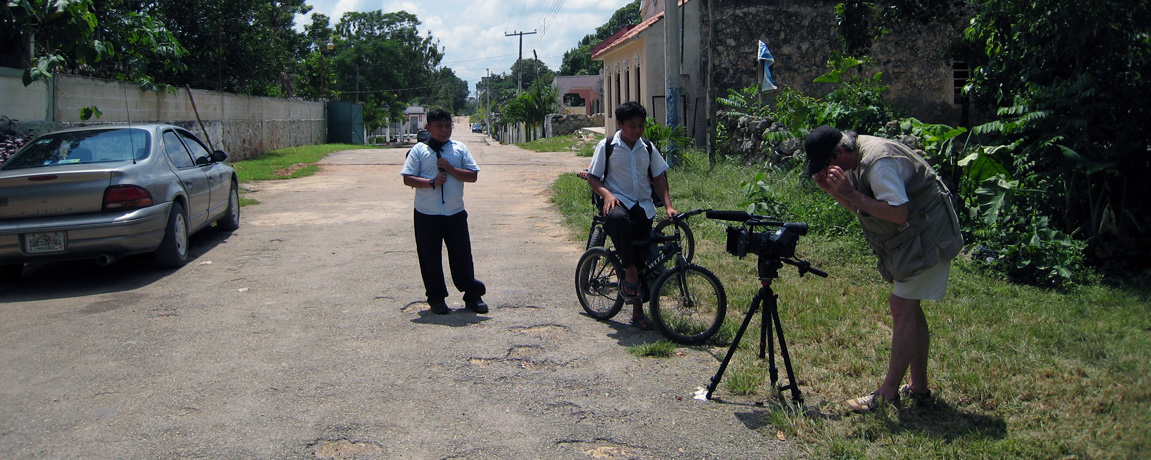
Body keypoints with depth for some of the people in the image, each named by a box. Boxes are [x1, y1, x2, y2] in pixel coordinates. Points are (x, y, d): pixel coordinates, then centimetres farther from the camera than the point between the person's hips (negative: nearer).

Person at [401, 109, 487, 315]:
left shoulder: (460, 149, 6)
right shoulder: (419, 150, 1)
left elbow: (473, 175, 0)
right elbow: (408, 179, -5)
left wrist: (450, 169, -13)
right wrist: (432, 182, -17)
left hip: (455, 213, 1)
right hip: (426, 215, -1)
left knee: (462, 256, 6)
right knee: (430, 258, 6)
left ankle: (473, 297, 18)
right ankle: (436, 299, 20)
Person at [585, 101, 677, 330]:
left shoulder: (648, 148, 10)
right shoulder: (607, 146, 0)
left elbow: (659, 178, 12)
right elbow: (593, 178, 0)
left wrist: (668, 206, -2)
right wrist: (607, 194, -20)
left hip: (643, 207, 4)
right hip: (618, 202, -4)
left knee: (643, 258, 1)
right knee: (617, 218, -41)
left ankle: (638, 312, 16)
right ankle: (630, 274, -27)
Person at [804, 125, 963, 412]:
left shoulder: (879, 162, -27)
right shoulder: (856, 159, 4)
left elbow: (899, 213, -31)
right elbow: (859, 207, 11)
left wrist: (851, 193, -30)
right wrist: (833, 190, -6)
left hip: (927, 235, -11)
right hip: (912, 236, 11)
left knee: (903, 307, -10)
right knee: (909, 307, 13)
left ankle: (888, 393, -5)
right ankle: (918, 387, 22)